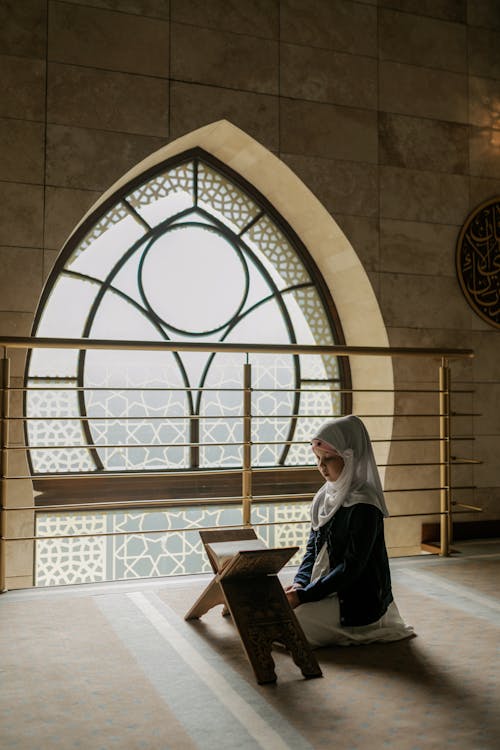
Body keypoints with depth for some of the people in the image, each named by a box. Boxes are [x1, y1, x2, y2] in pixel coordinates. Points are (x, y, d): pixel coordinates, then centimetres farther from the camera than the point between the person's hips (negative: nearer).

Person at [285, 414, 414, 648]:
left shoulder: (363, 506, -22)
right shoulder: (325, 496, 4)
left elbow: (351, 567, -23)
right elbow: (313, 547, 8)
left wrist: (304, 596, -23)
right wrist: (299, 583, -9)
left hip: (357, 601, -8)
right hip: (325, 589, 8)